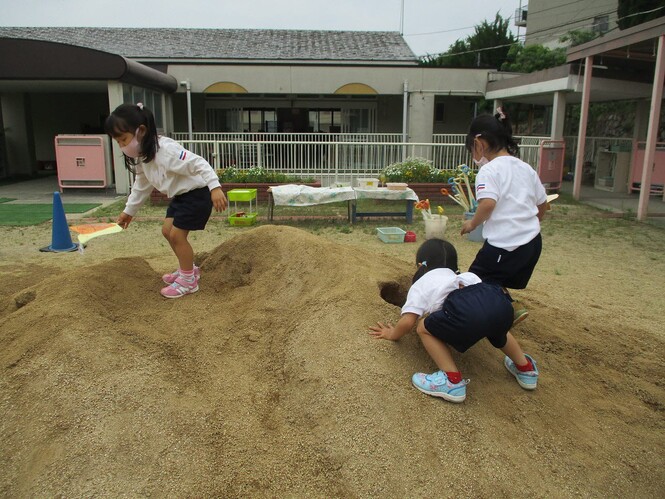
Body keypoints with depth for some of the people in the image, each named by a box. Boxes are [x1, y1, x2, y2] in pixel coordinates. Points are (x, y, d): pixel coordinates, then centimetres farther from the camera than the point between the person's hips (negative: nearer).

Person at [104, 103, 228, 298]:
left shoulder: (166, 150, -28)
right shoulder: (141, 156, 3)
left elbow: (199, 164, -34)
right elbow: (141, 186, 18)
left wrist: (215, 187, -46)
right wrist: (129, 211, 25)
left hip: (197, 194, -10)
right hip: (180, 195, 10)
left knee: (176, 234, -9)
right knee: (167, 230, 14)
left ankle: (188, 280, 6)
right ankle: (188, 269, 29)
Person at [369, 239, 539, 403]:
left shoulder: (419, 285, 26)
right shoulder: (465, 276, 42)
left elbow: (408, 321, 14)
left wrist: (392, 334, 35)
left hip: (467, 312, -7)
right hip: (502, 303, 7)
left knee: (424, 327, 14)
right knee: (496, 330, 41)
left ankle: (453, 380, 6)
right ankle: (525, 368, 48)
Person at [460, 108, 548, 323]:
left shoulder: (489, 170, -11)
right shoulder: (526, 168, 13)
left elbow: (488, 203, -27)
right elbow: (543, 204, 19)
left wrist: (472, 223, -10)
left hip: (504, 244, -8)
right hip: (533, 241, 8)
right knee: (496, 284, 22)